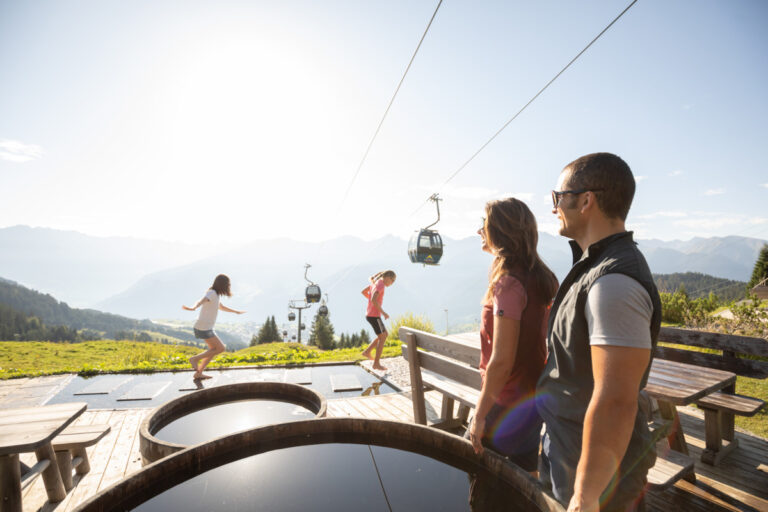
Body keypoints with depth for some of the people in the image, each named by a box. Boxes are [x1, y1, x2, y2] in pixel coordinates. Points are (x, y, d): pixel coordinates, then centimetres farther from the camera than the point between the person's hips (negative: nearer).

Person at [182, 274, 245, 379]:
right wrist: (193, 308, -57)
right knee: (220, 348, -6)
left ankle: (198, 373, 18)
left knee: (214, 349, 15)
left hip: (205, 327, 10)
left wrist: (236, 312, 41)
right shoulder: (211, 293, -14)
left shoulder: (215, 294, 14)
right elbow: (200, 301, -35)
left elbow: (221, 307, 31)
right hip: (203, 328, -10)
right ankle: (195, 359, 1)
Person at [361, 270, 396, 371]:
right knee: (382, 338, 2)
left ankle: (367, 352, 21)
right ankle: (376, 363, 9)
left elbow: (364, 292, 22)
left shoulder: (375, 282, 11)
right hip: (374, 316, -9)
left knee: (384, 335, 19)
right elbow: (373, 300, -29)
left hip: (369, 314, 9)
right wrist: (383, 312, -22)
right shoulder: (380, 285, -17)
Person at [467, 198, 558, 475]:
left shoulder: (508, 283, -23)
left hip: (509, 405, -8)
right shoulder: (540, 278, 4)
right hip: (534, 398, 8)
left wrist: (480, 414, -16)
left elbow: (501, 362, -25)